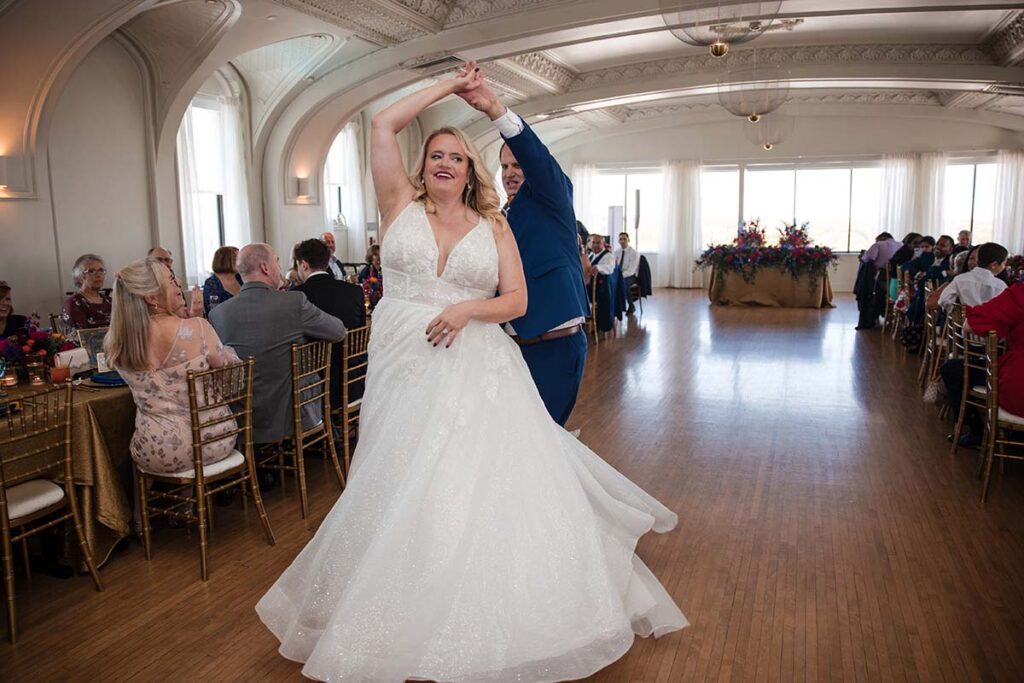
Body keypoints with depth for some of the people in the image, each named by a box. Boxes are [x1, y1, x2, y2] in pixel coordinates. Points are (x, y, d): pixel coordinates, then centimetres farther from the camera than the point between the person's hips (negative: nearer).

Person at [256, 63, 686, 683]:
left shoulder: (493, 226, 9)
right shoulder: (401, 206, 9)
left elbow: (517, 300, 5)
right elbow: (384, 125, 3)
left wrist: (467, 309, -14)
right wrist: (449, 87, 10)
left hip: (477, 372, 0)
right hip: (405, 369, 0)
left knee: (487, 484, -5)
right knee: (402, 491, 3)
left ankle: (493, 623, 11)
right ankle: (411, 626, 20)